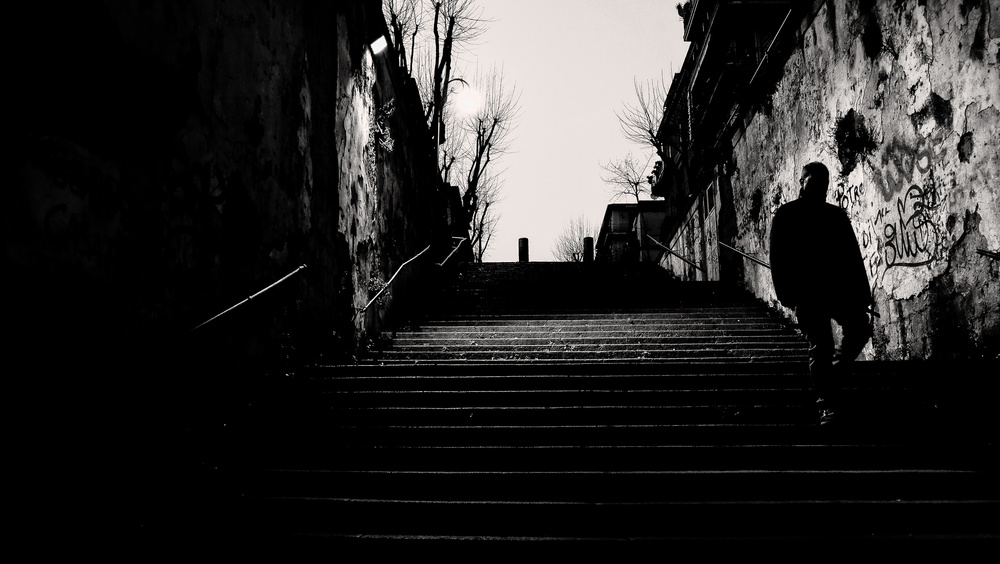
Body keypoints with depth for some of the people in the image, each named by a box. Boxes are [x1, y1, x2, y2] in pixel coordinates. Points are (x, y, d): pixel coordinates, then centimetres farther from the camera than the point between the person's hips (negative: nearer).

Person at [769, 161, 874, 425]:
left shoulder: (836, 215, 16)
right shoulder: (786, 215, 6)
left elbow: (853, 255, 13)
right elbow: (778, 257, -1)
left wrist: (862, 292, 5)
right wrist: (786, 294, -10)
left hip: (839, 288, 4)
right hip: (807, 292, -4)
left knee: (860, 329, -11)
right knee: (820, 347, -6)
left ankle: (831, 372, 12)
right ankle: (827, 406, -3)